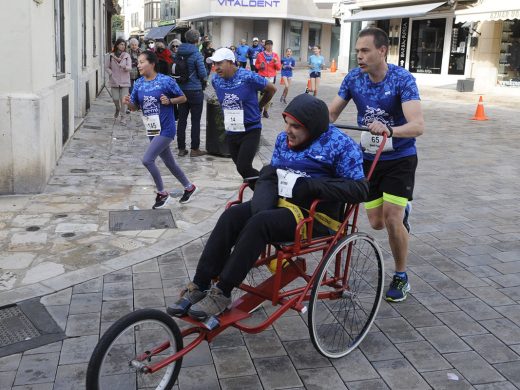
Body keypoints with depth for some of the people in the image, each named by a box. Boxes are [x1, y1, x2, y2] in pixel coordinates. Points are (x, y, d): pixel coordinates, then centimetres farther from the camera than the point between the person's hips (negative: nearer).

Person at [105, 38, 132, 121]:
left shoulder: (127, 56, 2)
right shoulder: (111, 56, 2)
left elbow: (129, 68, -6)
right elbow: (107, 67, 6)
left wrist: (125, 67, -27)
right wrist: (111, 73, -8)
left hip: (124, 81, -1)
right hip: (114, 81, 1)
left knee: (123, 99, -6)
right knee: (115, 98, 2)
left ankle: (122, 116, 5)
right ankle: (117, 109, 35)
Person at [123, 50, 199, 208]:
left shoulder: (166, 81, -13)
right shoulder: (138, 84, 2)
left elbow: (183, 98, -3)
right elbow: (135, 107, 9)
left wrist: (169, 101, -21)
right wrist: (128, 102, -12)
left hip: (166, 129, -7)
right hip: (152, 130, 7)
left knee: (147, 160, -16)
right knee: (169, 163, 17)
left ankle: (162, 193, 4)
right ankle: (189, 187, 38)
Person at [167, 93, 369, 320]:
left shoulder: (340, 145, -8)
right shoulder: (284, 139, 10)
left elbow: (360, 189, -17)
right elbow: (270, 174, 7)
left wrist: (306, 186, -23)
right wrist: (262, 205, -15)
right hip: (281, 203, 6)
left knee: (259, 223, -30)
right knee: (231, 216, -18)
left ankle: (222, 293, -21)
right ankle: (199, 286, -15)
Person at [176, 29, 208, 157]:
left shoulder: (179, 53, 3)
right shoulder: (196, 54, -14)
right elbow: (202, 73, -14)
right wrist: (204, 81, 6)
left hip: (181, 89, 6)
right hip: (195, 90, -5)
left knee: (182, 120, 9)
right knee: (195, 121, 3)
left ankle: (181, 148, 14)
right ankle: (195, 149, 9)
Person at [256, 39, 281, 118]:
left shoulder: (275, 55, 8)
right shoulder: (260, 54, 4)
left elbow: (279, 68, 8)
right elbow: (256, 65, 14)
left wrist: (276, 62, -12)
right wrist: (260, 66, -8)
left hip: (272, 77, 2)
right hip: (262, 76, -2)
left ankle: (266, 111, 10)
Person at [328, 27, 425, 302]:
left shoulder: (402, 79, -20)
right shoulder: (353, 78, -7)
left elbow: (418, 125, -31)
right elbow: (331, 114, -4)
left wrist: (388, 129, -51)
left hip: (399, 158, -4)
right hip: (369, 158, 4)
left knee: (392, 218, -14)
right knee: (377, 223, 5)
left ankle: (401, 277, 8)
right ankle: (402, 210, 43)